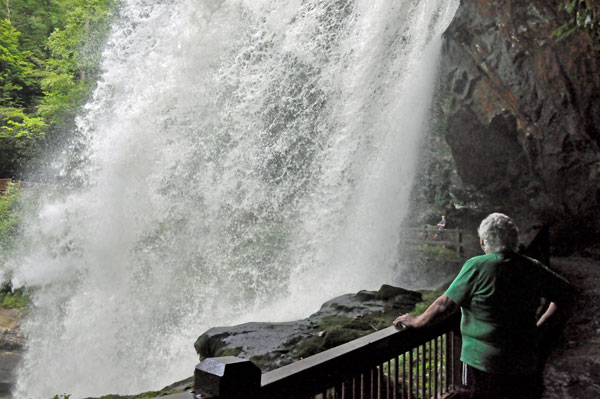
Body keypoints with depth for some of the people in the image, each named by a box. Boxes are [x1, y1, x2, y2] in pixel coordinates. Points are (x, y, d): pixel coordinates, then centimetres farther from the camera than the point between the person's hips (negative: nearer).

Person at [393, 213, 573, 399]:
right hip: (527, 364, 5)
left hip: (486, 364, -4)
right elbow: (565, 294, 13)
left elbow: (445, 305, -14)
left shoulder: (476, 266, -15)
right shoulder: (533, 268, 0)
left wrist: (415, 322, 0)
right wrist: (539, 324, 21)